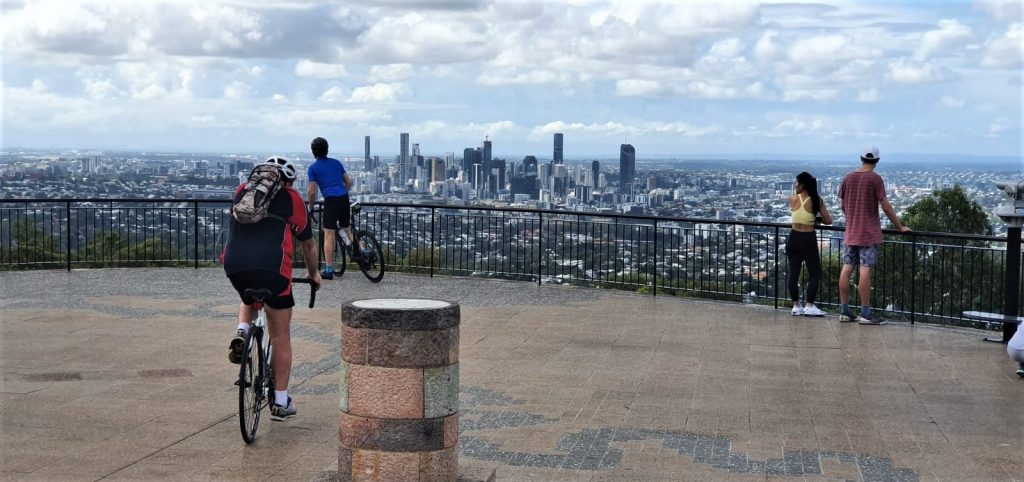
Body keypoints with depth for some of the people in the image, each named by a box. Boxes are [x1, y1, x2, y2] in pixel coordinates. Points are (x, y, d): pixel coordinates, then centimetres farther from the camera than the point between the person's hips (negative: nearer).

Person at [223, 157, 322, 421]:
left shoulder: (242, 191, 23)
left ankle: (241, 334, 9)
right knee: (281, 336, 10)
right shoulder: (292, 199, 15)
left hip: (234, 265, 3)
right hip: (272, 267, -3)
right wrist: (313, 274, 40)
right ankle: (280, 402, 12)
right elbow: (308, 244, 23)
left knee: (248, 300, 38)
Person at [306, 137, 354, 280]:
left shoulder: (313, 168, 3)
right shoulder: (336, 162, 16)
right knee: (347, 228, 24)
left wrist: (311, 205, 16)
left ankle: (329, 270, -2)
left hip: (331, 200, -5)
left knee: (329, 235, -1)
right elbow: (349, 182, 18)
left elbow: (311, 192, -1)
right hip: (344, 199, 5)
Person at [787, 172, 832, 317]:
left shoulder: (793, 199, -1)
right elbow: (828, 220, -1)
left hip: (794, 238, 2)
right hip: (808, 239, -2)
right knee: (814, 273, 7)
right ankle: (809, 306, 0)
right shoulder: (817, 200, -5)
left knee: (793, 272, 10)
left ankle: (796, 306, 12)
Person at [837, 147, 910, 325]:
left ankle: (845, 312, 10)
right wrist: (900, 227, -2)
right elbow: (886, 206, -11)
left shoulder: (848, 178, 7)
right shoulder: (875, 179, -10)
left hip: (850, 233, 5)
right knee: (865, 271, -6)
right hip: (869, 234, -5)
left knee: (846, 269, 6)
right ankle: (865, 314, -5)